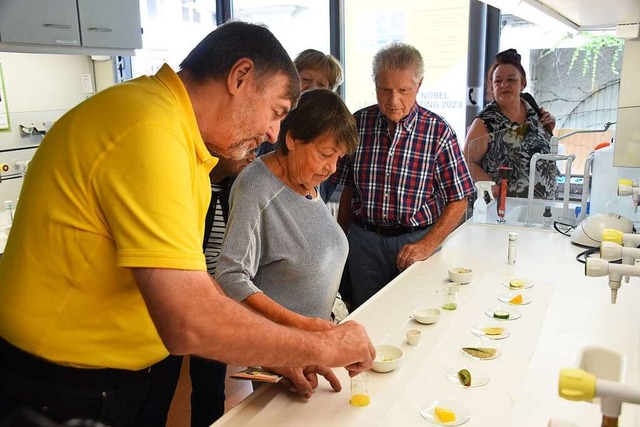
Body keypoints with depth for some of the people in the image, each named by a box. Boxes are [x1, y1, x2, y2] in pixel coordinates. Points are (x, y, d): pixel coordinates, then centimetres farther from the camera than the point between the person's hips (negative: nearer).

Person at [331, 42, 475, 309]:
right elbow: (348, 190, 8)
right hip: (364, 239, 2)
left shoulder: (438, 131, -6)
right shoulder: (358, 124, 1)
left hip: (417, 239, -1)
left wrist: (427, 246, -13)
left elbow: (458, 201, -4)